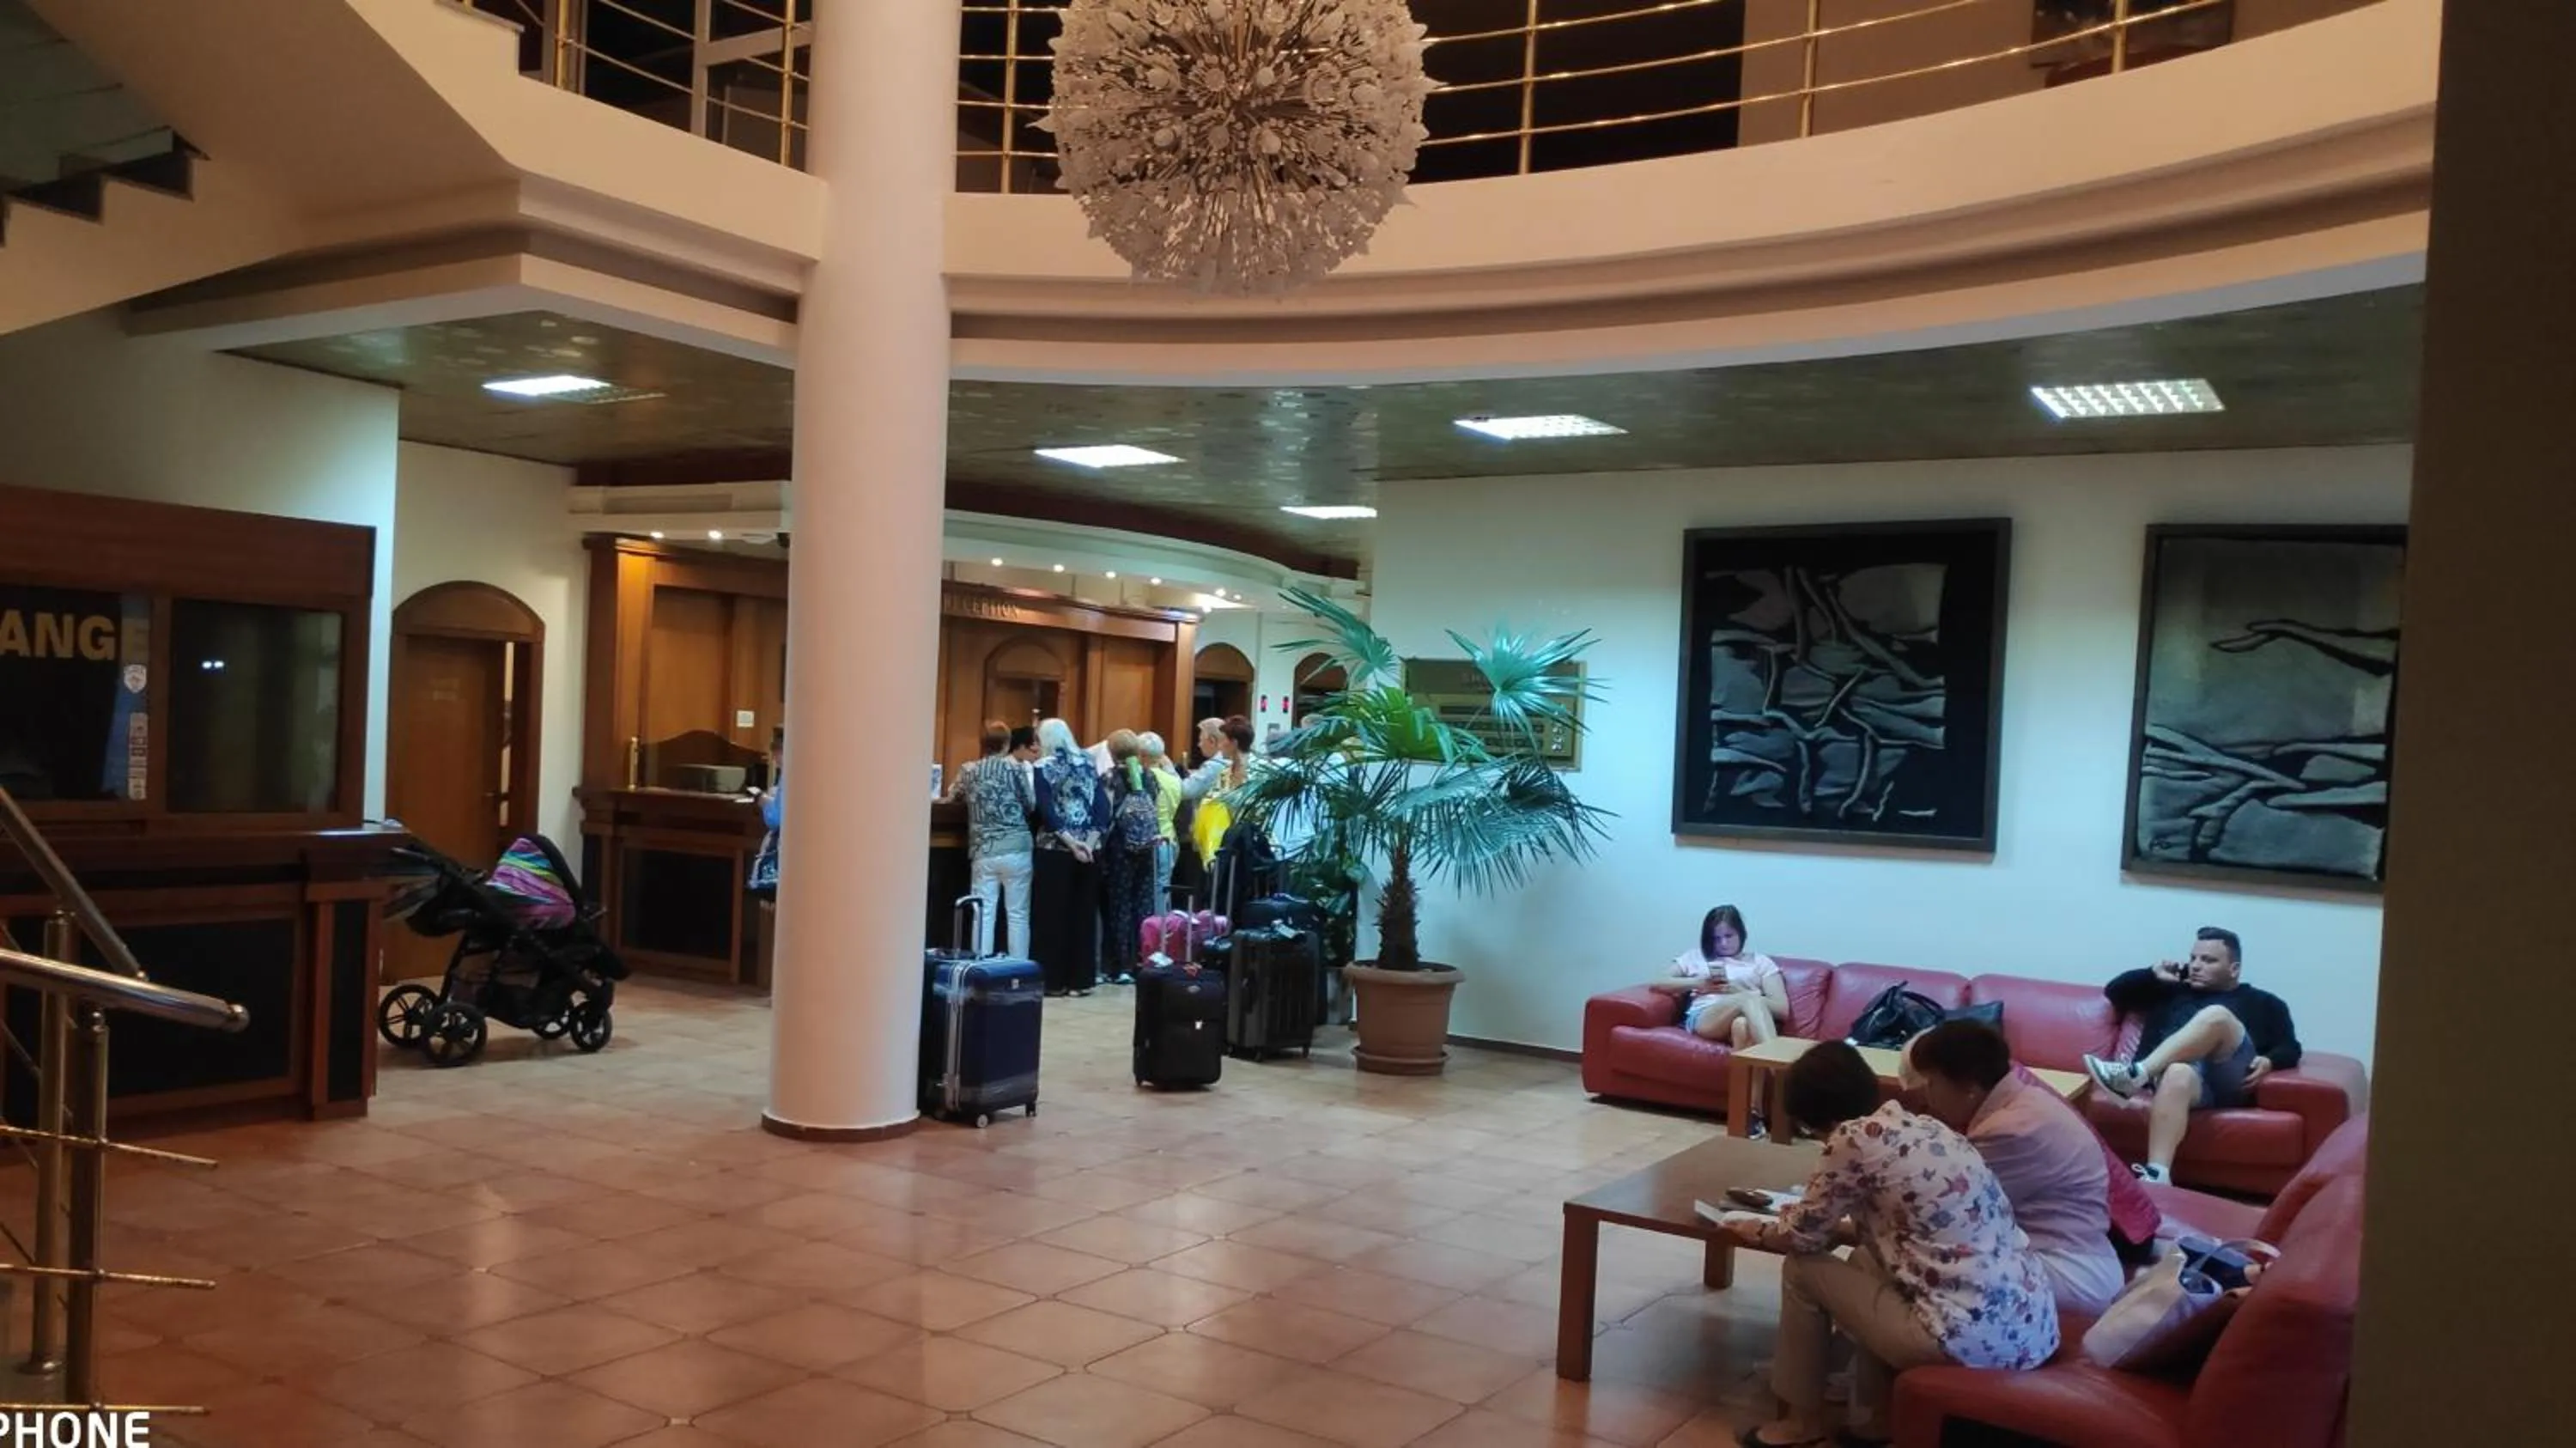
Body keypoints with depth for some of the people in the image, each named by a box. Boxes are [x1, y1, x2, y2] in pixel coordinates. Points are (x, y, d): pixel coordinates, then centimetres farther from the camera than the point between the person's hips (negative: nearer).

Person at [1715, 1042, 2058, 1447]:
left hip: (1971, 1338, -8)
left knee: (1803, 1270, 9)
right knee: (1866, 1261, 27)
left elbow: (1802, 1235, 2)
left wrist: (1751, 1228, 20)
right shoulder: (1925, 1128, 14)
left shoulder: (1856, 1138, -9)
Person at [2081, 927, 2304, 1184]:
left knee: (2215, 1016, -30)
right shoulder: (2173, 991, 34)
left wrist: (2269, 1061, -5)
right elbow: (2115, 991, 35)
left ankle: (2137, 1074, -45)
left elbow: (2290, 1049, 17)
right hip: (2187, 1072, 1)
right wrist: (2154, 975, 21)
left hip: (2229, 1080, -1)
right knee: (2178, 1075, -40)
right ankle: (2156, 1174, -58)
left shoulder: (2262, 1003, 29)